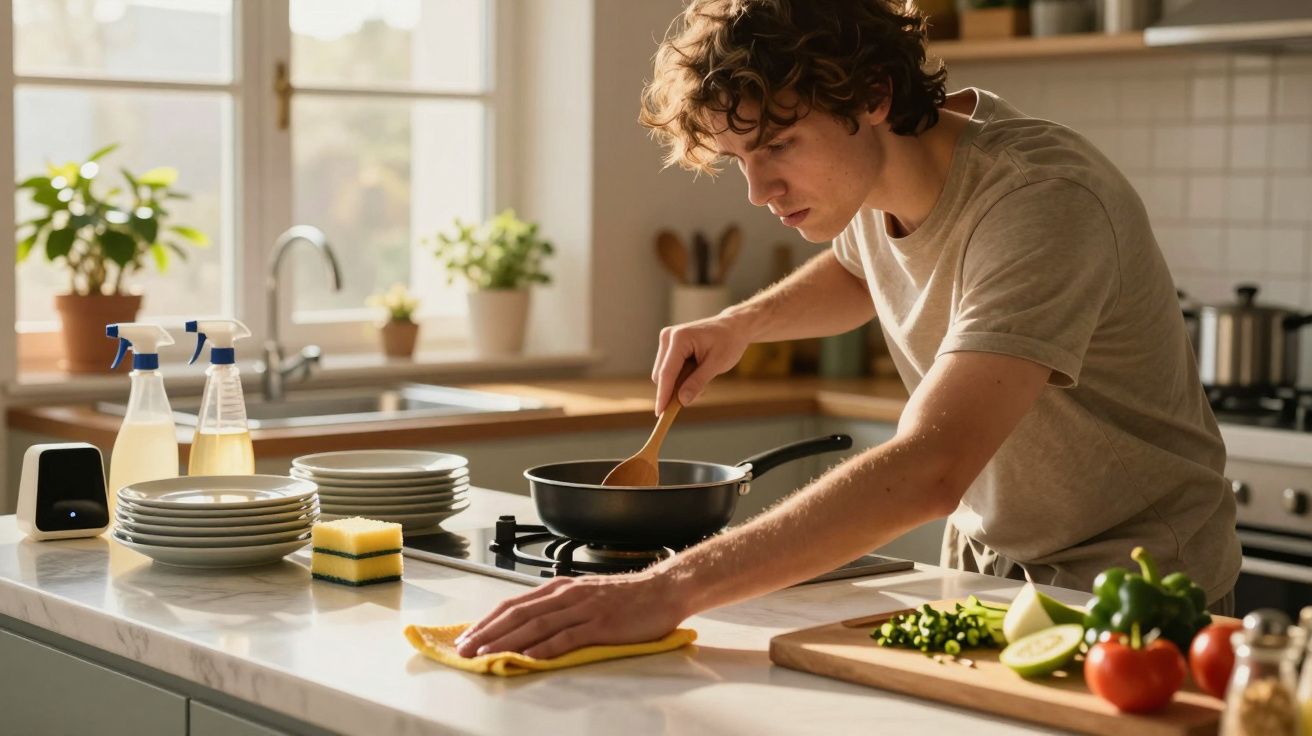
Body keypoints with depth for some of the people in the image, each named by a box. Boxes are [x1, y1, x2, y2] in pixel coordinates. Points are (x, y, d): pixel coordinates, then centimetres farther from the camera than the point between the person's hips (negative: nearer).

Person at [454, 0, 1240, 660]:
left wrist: (669, 590, -45)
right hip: (985, 566, 6)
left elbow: (926, 472, -40)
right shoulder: (866, 174, -4)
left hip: (1134, 585, -5)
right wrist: (740, 324, 3)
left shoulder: (1040, 202, -28)